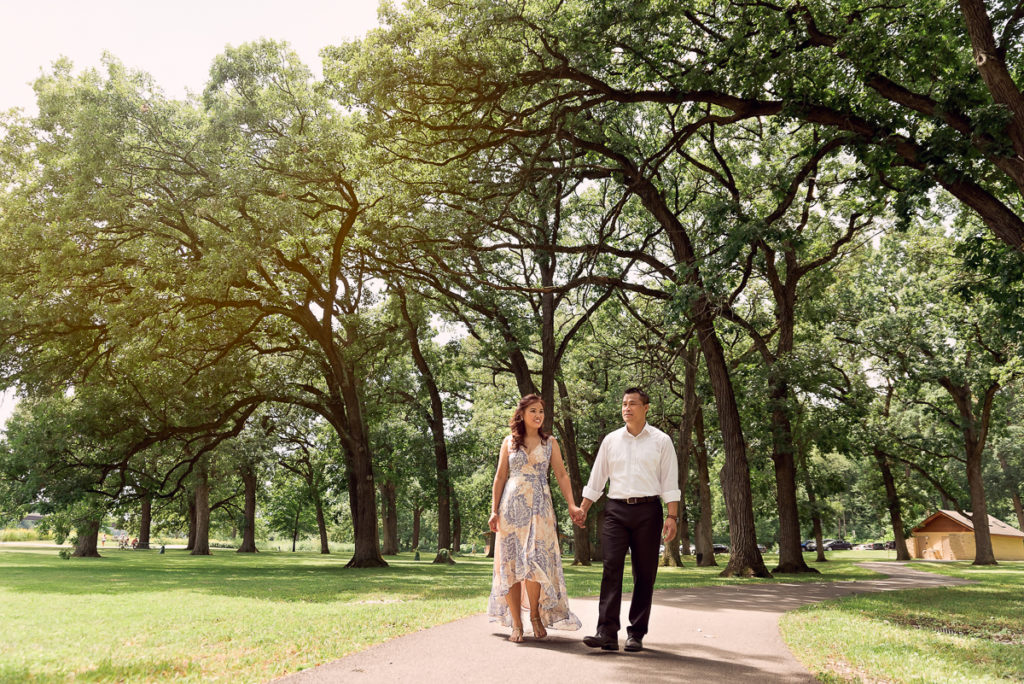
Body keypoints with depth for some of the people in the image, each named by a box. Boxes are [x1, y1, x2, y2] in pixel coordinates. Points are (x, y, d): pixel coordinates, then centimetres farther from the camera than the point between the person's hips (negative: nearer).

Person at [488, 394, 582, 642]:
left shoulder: (550, 443, 10)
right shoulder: (509, 442, 10)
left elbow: (561, 475, 5)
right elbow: (500, 477, 9)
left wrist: (571, 505, -7)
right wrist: (494, 510, 2)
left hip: (539, 507, -1)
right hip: (511, 507, 1)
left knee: (534, 561, -13)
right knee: (511, 562, -1)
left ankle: (536, 615, 8)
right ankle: (516, 624, 6)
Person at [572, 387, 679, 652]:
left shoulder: (661, 441, 6)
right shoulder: (611, 440, 12)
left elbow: (670, 482, 2)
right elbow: (596, 478, 16)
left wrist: (672, 516, -6)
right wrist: (583, 508, 12)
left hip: (647, 511, -1)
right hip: (616, 510, 1)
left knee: (644, 573, 1)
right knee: (611, 568, -9)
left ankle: (636, 634, 9)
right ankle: (607, 633, -11)